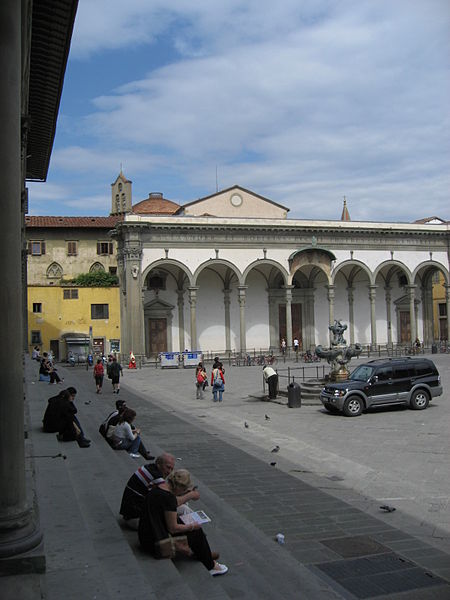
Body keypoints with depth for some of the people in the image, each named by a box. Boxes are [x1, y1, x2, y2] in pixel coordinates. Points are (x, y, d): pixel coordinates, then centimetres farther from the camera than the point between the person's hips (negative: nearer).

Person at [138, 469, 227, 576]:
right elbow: (173, 528, -20)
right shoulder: (169, 497, -25)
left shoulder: (157, 488, 4)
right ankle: (210, 567, 17)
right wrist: (192, 526, -4)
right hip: (155, 543, -9)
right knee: (197, 532, 2)